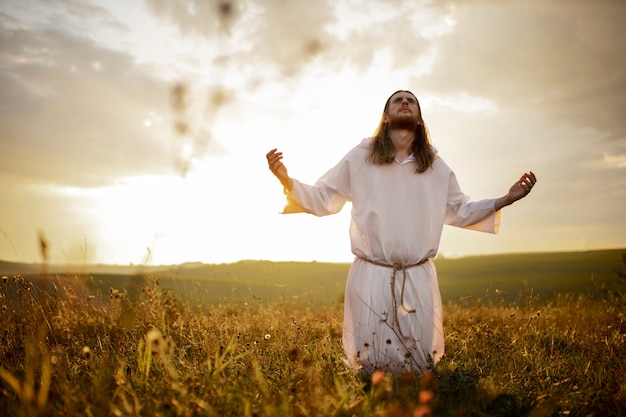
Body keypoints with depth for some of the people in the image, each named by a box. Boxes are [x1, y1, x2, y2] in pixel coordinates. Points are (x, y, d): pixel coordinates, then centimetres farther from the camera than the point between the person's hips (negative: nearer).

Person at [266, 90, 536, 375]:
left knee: (420, 367, 8)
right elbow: (322, 199, 2)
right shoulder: (359, 158, 1)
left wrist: (506, 199, 6)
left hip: (419, 279, 2)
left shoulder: (436, 166, 8)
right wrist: (287, 181, -14)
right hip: (370, 276, -2)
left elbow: (459, 211, 16)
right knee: (370, 367, 3)